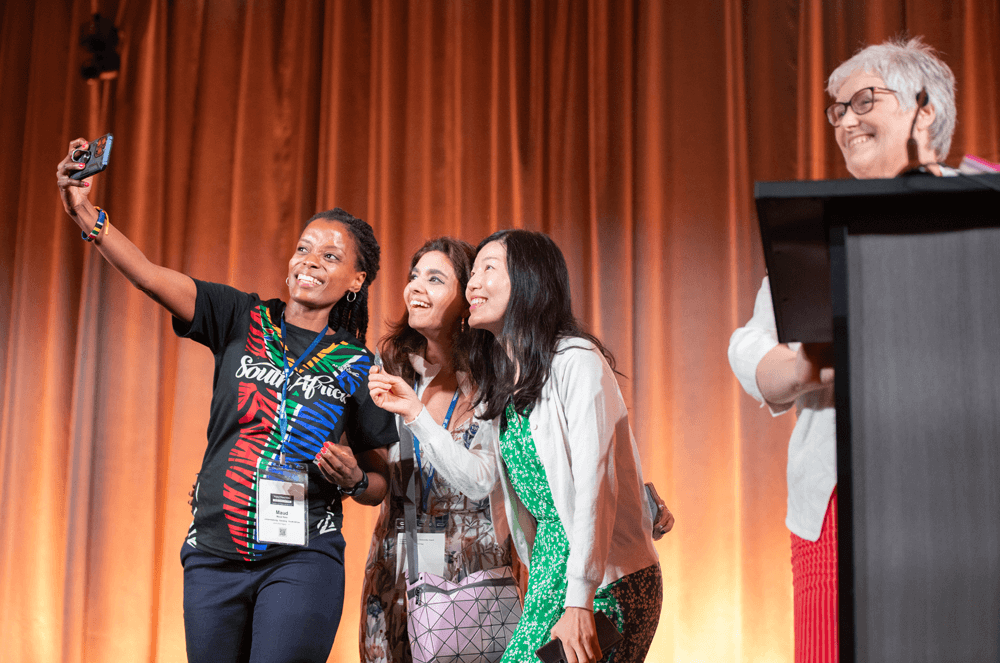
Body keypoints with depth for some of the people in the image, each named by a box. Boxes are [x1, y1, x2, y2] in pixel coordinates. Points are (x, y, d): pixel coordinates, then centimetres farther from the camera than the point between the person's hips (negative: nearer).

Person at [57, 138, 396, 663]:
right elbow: (151, 277, -9)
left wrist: (353, 478, -11)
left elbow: (380, 483, 11)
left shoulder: (358, 368, 4)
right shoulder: (243, 320, 5)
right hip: (214, 554, 2)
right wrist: (85, 214, -23)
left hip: (302, 559, -2)